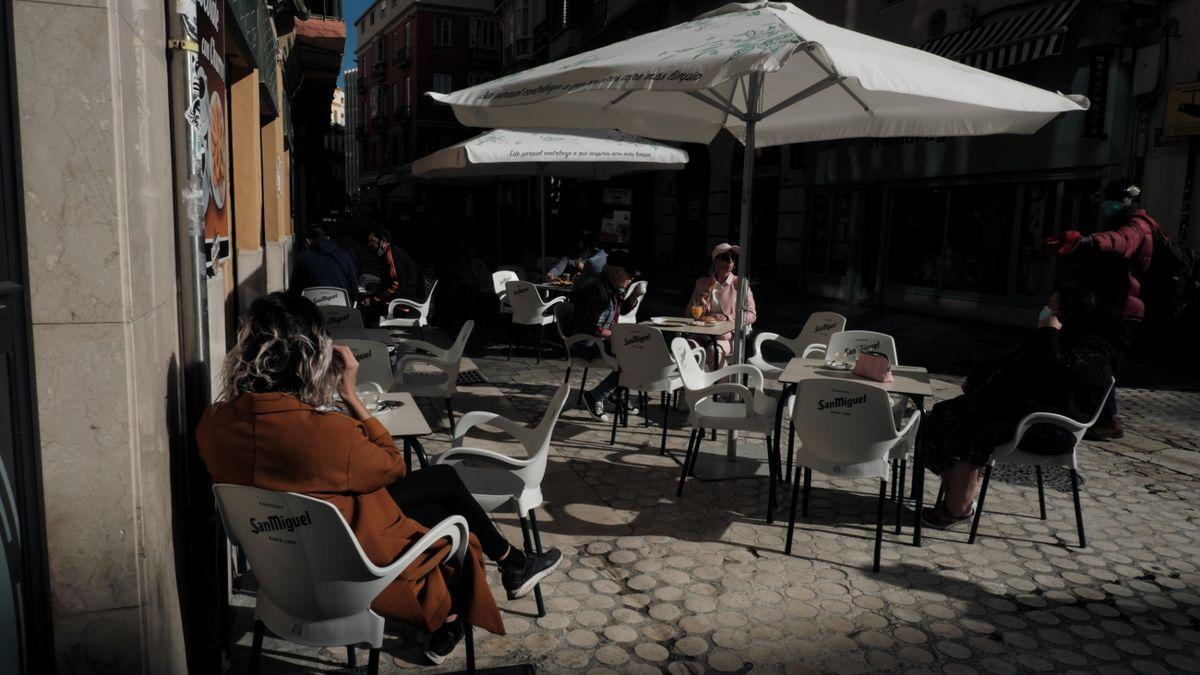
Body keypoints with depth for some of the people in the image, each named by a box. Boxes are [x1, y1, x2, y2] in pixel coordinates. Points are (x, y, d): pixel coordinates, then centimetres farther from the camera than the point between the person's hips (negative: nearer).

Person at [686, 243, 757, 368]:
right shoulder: (702, 283, 13)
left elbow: (752, 315, 0)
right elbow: (689, 314, 14)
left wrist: (727, 317, -14)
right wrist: (699, 303, -7)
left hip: (730, 335, -2)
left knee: (714, 350, -34)